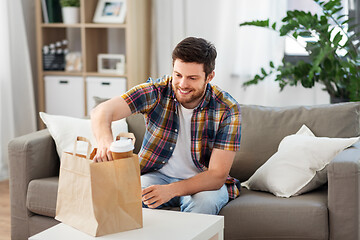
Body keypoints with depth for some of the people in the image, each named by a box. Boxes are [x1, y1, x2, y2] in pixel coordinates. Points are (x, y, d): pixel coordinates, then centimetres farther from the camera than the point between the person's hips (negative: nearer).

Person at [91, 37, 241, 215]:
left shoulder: (227, 109, -18)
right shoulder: (156, 92, -15)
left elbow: (217, 175, -21)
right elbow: (102, 111, -26)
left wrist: (170, 190, -37)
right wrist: (104, 141, -51)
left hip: (204, 182, 0)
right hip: (158, 174, 1)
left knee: (203, 202, -36)